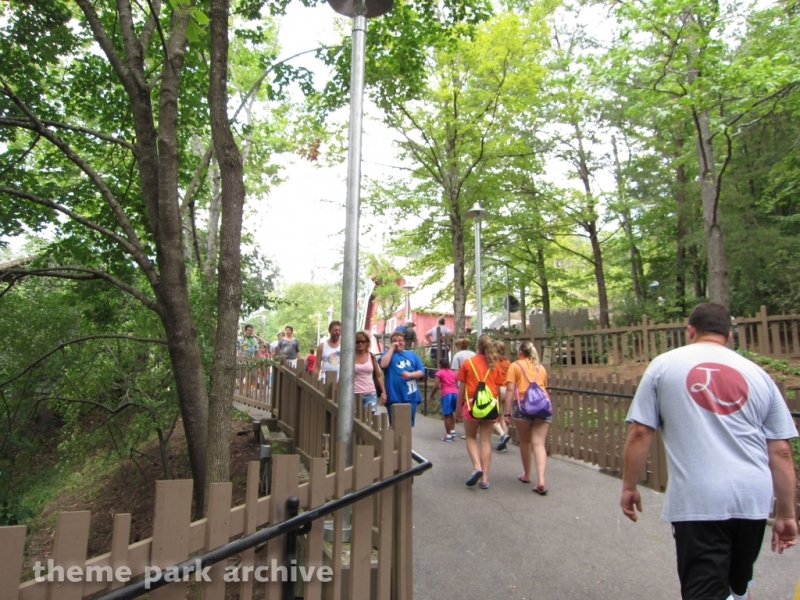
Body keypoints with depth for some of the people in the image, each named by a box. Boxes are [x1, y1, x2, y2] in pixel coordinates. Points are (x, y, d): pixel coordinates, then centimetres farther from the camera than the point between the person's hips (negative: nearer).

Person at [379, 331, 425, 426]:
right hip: (394, 397, -2)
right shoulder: (388, 353, 7)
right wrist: (392, 348, -9)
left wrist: (410, 374, -12)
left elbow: (422, 372, 8)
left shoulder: (412, 354, 13)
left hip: (411, 396, 3)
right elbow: (383, 364, -16)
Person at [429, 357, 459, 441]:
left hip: (446, 394, -5)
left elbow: (436, 386, -2)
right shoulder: (454, 373, 21)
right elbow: (457, 385, 16)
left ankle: (448, 435, 5)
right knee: (451, 413, 21)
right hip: (455, 393, 5)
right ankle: (453, 433, 21)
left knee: (447, 415, 1)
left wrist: (431, 396, 7)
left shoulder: (440, 372, 6)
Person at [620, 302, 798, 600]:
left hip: (697, 499, -5)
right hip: (754, 497, 5)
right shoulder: (756, 373, 10)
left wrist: (629, 487, 6)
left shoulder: (664, 365, 0)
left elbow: (639, 433, -4)